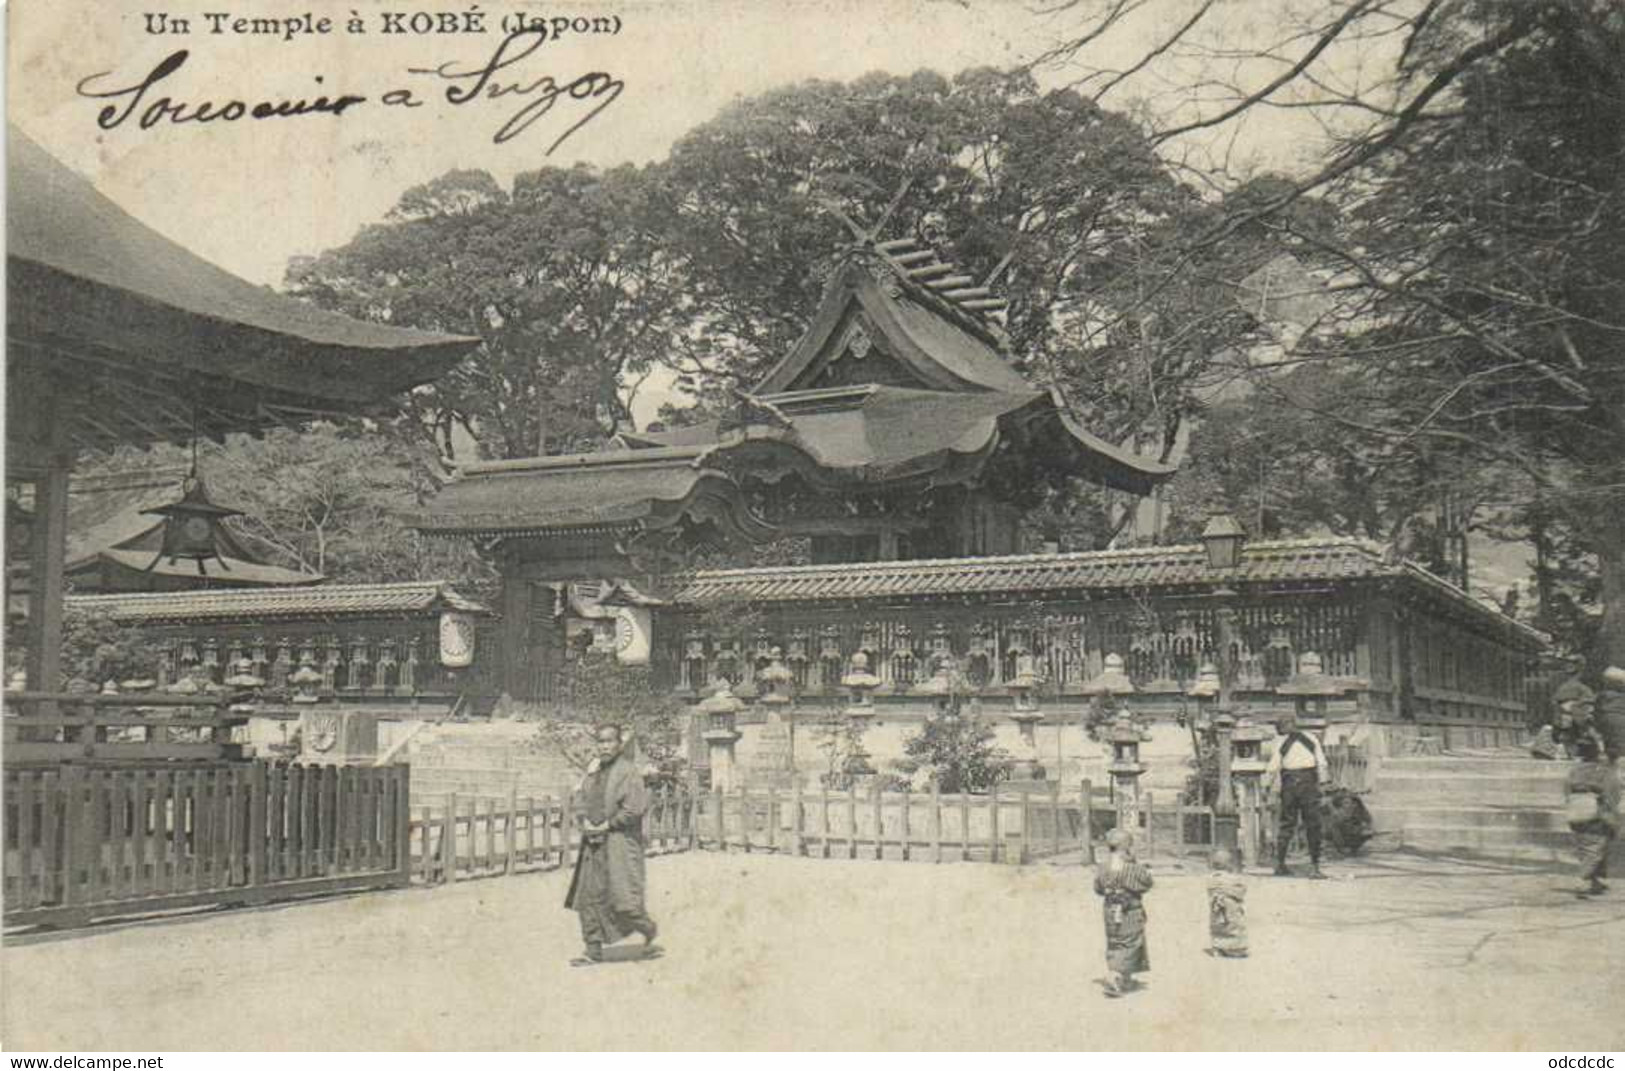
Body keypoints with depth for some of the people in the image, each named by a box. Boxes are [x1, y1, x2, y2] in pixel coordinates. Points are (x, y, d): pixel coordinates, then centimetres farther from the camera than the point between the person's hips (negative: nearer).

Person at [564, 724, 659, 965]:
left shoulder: (628, 771, -11)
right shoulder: (594, 769, 10)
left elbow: (635, 809, -17)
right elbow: (585, 800, 21)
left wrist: (606, 826, -14)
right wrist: (586, 822, 1)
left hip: (620, 841, -7)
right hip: (594, 842, 7)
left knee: (623, 899, -9)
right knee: (590, 897, 7)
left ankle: (649, 930, 18)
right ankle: (594, 950, 16)